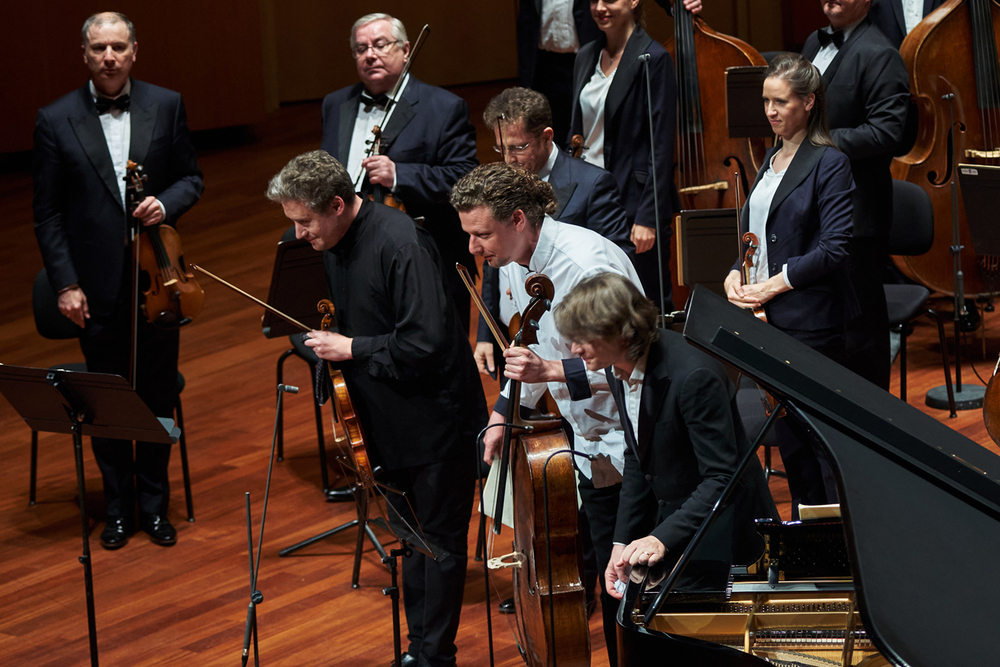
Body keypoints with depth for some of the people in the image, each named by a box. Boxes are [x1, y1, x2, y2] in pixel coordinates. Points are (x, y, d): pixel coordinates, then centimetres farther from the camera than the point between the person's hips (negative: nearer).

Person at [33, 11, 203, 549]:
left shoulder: (166, 106, 1)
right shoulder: (56, 120, -3)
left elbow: (191, 178, 9)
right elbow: (47, 213, -1)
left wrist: (166, 203, -14)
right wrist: (65, 283, -6)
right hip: (97, 287, -1)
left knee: (158, 397, 9)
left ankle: (154, 504, 25)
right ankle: (118, 506, 24)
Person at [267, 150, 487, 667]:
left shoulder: (400, 244, -25)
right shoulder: (335, 243, 3)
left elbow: (426, 343, -30)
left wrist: (351, 349, -21)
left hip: (435, 417, -9)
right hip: (391, 421, 9)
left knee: (440, 541, 4)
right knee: (407, 538, 18)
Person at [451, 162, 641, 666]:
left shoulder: (587, 263, -25)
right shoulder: (512, 265, 4)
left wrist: (551, 371, -33)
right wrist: (506, 411, 10)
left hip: (625, 447, -8)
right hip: (586, 442, 8)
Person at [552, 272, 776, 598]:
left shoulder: (693, 376, -28)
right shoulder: (619, 369, -2)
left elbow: (721, 478, -26)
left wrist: (664, 537, -36)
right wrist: (622, 541, 3)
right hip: (669, 516, 8)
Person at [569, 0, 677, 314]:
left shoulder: (653, 58, -10)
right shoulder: (586, 57, 11)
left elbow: (662, 145, -13)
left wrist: (648, 217, -17)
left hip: (632, 199, -6)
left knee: (650, 303, -1)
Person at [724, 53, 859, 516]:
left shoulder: (829, 163, -10)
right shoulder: (772, 159, 14)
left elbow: (835, 247, -16)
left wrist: (776, 283, -17)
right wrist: (736, 274, 2)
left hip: (812, 320, -8)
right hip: (769, 320, 8)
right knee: (786, 430, 13)